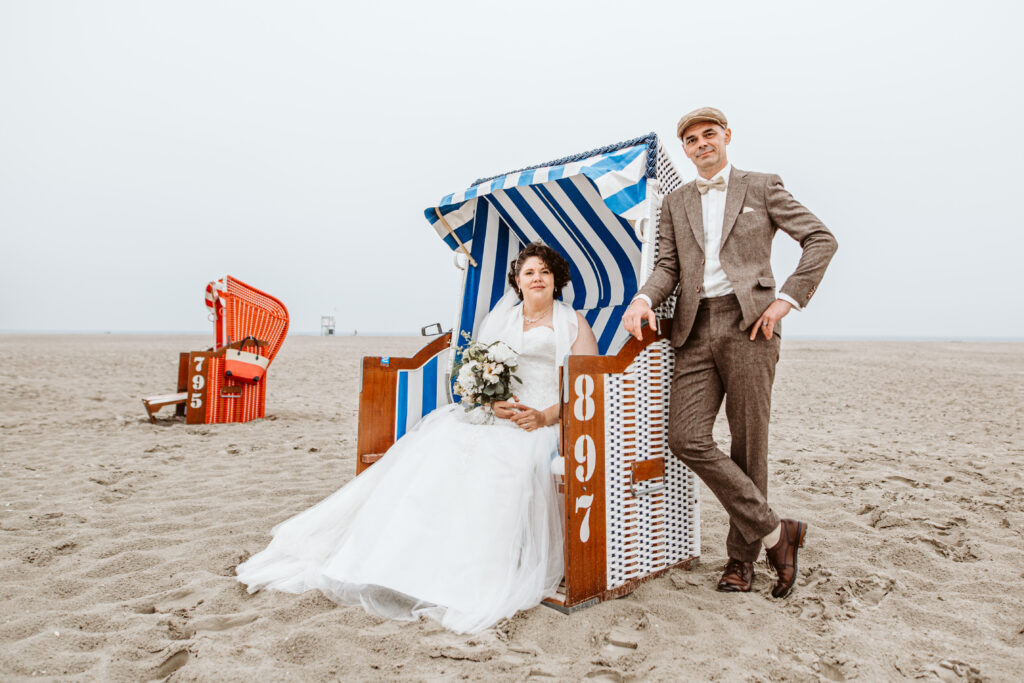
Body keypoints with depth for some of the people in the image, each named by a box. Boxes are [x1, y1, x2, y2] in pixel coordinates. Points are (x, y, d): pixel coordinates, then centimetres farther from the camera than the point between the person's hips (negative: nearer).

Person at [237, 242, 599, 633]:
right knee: (438, 450, -24)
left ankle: (472, 580, -30)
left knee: (498, 459, -34)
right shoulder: (500, 319, 22)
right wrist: (493, 404, -10)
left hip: (545, 421, -3)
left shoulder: (573, 323, 13)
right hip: (492, 416, 3)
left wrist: (545, 416, -16)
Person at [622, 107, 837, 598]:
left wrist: (788, 299, -4)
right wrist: (644, 299, -10)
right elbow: (667, 266, 12)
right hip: (695, 332, 3)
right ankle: (776, 532, 3)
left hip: (748, 324, -3)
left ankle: (742, 557, 16)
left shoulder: (762, 188, 11)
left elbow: (820, 239, 8)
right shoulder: (675, 203, 20)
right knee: (686, 439, -10)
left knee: (748, 446, -1)